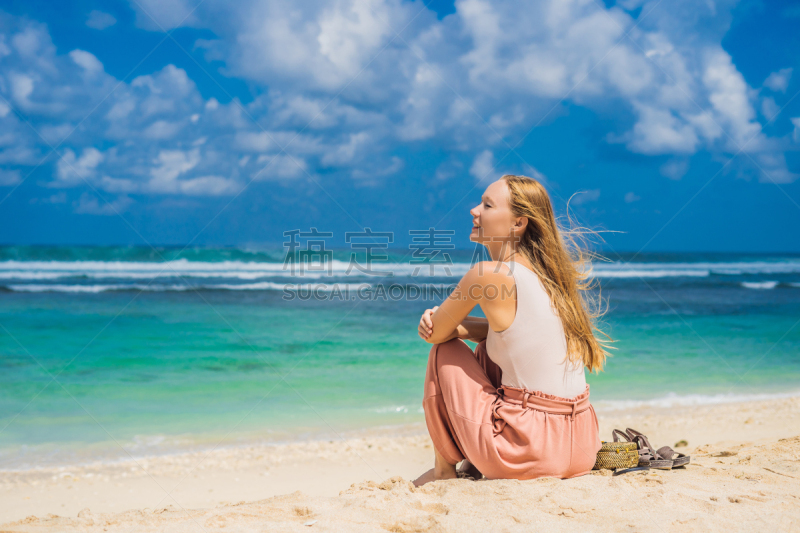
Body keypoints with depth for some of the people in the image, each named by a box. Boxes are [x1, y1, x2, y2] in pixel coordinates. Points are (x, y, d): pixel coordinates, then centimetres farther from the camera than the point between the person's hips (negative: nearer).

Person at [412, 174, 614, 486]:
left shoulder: (489, 274, -13)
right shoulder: (547, 272, 10)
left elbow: (436, 333, -1)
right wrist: (460, 327, 7)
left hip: (528, 454, -7)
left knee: (445, 351, 11)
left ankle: (444, 469, 23)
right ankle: (474, 465, 31)